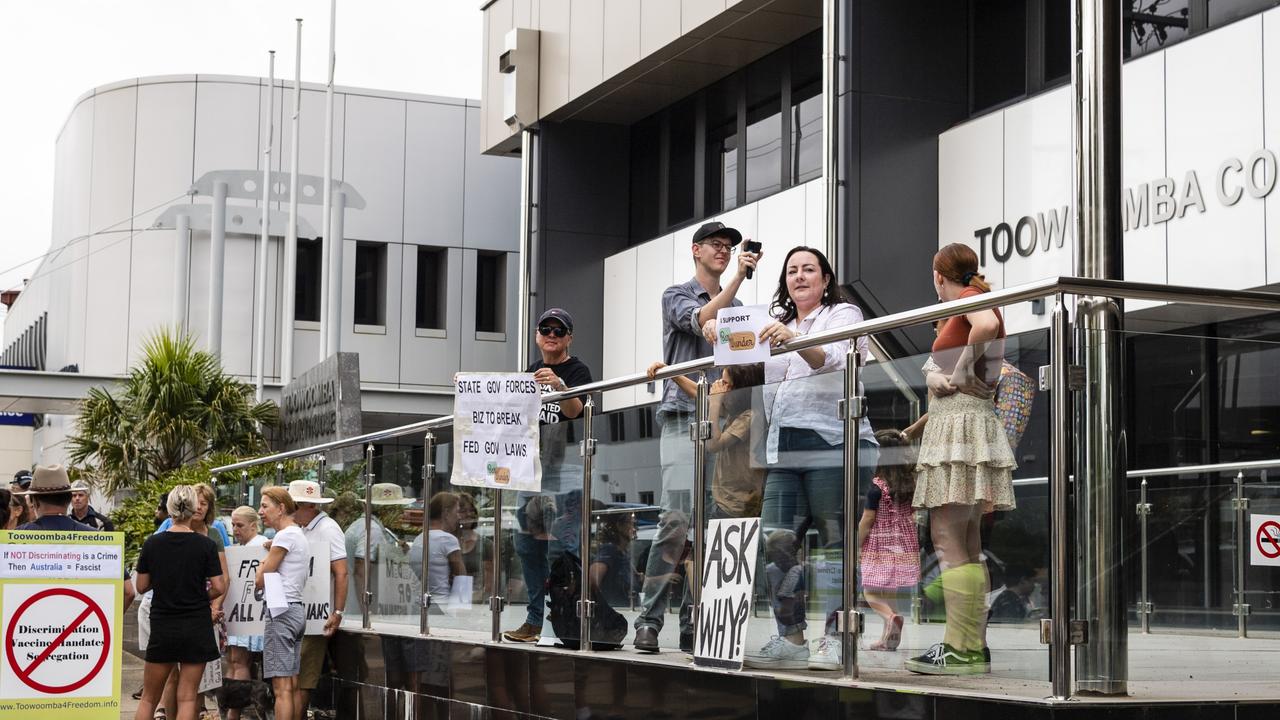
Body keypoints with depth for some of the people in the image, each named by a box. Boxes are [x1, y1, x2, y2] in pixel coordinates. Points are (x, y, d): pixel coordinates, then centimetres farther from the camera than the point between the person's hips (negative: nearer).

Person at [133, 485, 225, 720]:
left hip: (162, 628, 2)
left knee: (149, 698, 11)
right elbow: (219, 587, -9)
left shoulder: (152, 543, -3)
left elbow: (141, 586, 4)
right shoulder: (205, 544, -8)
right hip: (196, 627, -1)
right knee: (187, 698, 2)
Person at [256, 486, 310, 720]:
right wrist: (271, 554, 16)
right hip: (296, 610, 10)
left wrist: (266, 557, 8)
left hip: (281, 612, -10)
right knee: (292, 687, 8)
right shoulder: (300, 535, 18)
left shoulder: (285, 536, -11)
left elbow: (260, 580, -8)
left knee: (281, 687, -11)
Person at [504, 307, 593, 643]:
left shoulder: (577, 370, -5)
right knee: (528, 545, 8)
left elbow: (574, 409, -22)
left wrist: (559, 386, -40)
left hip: (562, 467, -7)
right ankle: (536, 619, 16)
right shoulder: (532, 370, 16)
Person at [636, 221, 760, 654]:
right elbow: (701, 320, -13)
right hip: (684, 417, -5)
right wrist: (739, 278, -20)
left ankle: (692, 624, 3)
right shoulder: (677, 296, 8)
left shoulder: (736, 307, 23)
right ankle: (649, 619, -13)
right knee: (676, 520, -15)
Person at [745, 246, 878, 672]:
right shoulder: (779, 325, 28)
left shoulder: (843, 314, 8)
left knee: (835, 541, -7)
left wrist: (795, 341, -31)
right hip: (785, 448, 6)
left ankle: (835, 639, -3)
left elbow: (831, 357, -12)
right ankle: (791, 637, 1)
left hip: (832, 441, -6)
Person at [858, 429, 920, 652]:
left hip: (880, 546, -5)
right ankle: (889, 638, 12)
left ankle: (890, 616, -26)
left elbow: (866, 521, -11)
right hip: (905, 546, 6)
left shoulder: (878, 486, -15)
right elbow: (914, 517, 7)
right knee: (890, 593, 12)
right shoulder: (912, 483, 0)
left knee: (870, 592, 1)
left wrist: (856, 547, -2)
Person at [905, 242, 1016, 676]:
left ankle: (962, 649, -17)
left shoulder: (971, 298, -5)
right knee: (967, 546, 8)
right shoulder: (963, 313, 23)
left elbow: (988, 325, -28)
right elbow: (939, 371, 21)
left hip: (960, 420, -10)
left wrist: (963, 370, -16)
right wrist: (936, 378, 0)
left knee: (947, 539, -13)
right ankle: (974, 648, 8)